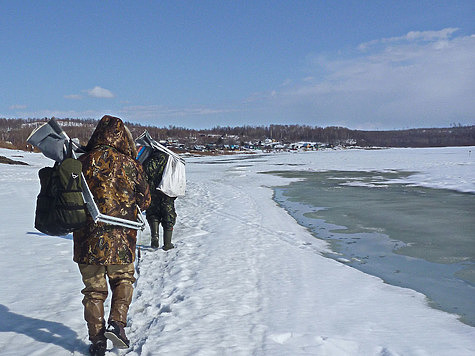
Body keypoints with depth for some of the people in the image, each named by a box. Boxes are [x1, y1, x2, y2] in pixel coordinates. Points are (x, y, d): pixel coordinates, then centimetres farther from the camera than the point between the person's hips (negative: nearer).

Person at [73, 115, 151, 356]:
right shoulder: (130, 165, -7)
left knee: (93, 289, 15)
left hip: (87, 240, 1)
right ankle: (117, 322, 4)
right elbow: (144, 201, 5)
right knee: (123, 279, 21)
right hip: (120, 241, -1)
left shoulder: (82, 163, -4)